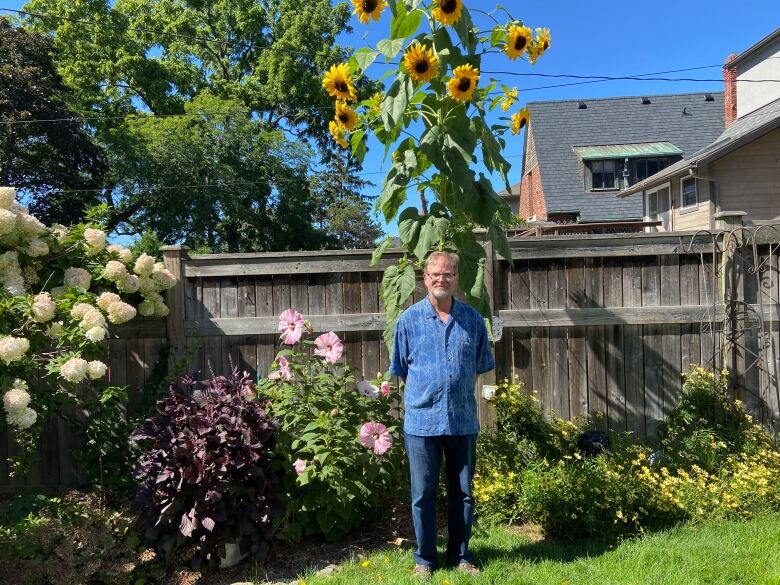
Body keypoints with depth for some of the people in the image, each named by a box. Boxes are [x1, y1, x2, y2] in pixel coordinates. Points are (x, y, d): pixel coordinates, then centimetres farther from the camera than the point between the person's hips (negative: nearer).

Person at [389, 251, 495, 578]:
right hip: (422, 421, -2)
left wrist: (456, 388, 11)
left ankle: (460, 555, 30)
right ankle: (425, 558, 25)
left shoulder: (472, 319, 1)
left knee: (462, 492, 13)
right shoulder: (409, 319, -3)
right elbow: (401, 369, 6)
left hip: (463, 421, 2)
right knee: (423, 494, 8)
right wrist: (425, 392, 6)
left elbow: (481, 365, 12)